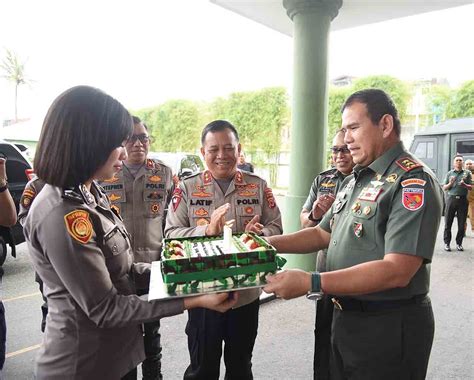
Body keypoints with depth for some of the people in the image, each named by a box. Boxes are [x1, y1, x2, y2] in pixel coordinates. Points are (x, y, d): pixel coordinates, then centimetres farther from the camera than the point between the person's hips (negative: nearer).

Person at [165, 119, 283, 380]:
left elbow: (276, 228, 1)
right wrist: (206, 230, -26)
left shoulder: (258, 186, 1)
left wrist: (259, 233, -21)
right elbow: (171, 233, -9)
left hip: (246, 293, 2)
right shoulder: (187, 188, -4)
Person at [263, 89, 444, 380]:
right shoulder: (355, 180, 9)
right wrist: (266, 243, 1)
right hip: (345, 317, 8)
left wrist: (309, 283, -31)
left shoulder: (413, 182, -19)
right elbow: (322, 235, 13)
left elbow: (397, 271, -27)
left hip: (389, 326, -8)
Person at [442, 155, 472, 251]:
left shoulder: (467, 173, 11)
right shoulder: (449, 173, 11)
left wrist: (464, 185, -13)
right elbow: (444, 188, 10)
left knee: (462, 224, 2)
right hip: (451, 199, 0)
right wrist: (450, 183, -10)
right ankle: (447, 243, 5)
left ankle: (459, 243, 12)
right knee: (448, 222, -2)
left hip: (463, 200, 1)